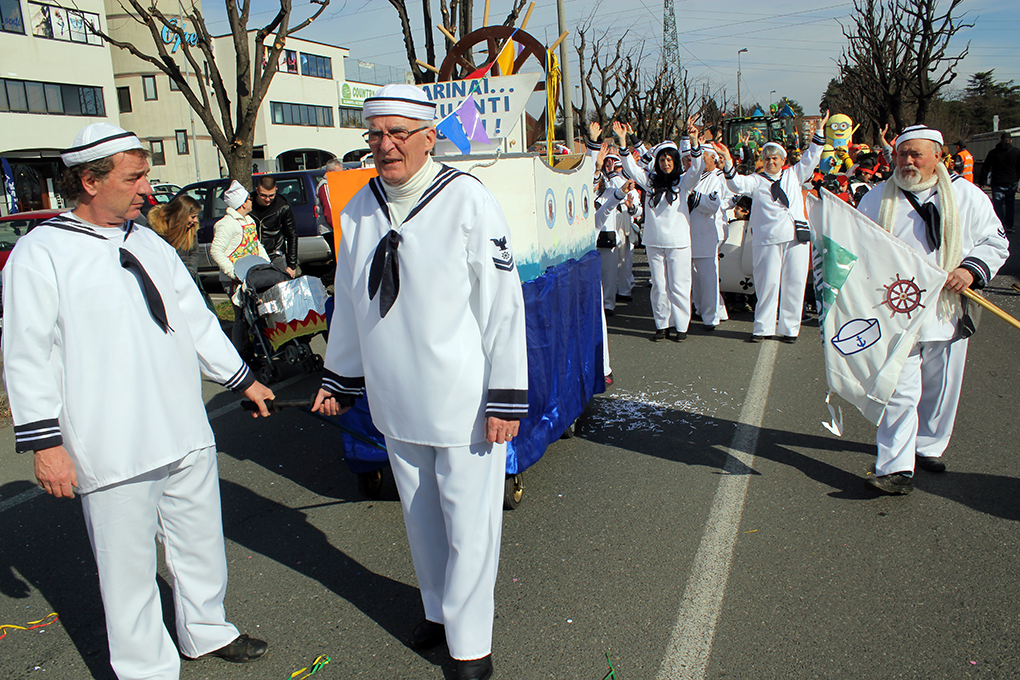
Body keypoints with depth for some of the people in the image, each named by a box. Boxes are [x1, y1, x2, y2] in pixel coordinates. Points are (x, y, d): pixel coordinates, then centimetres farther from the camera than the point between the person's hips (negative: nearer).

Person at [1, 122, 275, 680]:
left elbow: (197, 320, 18)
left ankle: (205, 630, 40)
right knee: (128, 562, 5)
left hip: (186, 434, 6)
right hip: (110, 447, -6)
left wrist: (242, 380, 20)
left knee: (200, 540, 18)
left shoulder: (150, 244, 11)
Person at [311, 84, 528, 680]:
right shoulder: (359, 210, 4)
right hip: (396, 399, 5)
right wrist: (338, 378, 19)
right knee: (420, 515, 20)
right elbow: (350, 302, 15)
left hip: (463, 399, -5)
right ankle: (439, 609, 43)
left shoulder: (468, 200, -12)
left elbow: (503, 303, -13)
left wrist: (506, 397, -14)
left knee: (469, 524, 6)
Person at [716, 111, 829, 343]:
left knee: (794, 284, 3)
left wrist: (820, 130, 12)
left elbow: (811, 158, 18)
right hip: (767, 239, -2)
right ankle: (762, 328, 8)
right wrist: (728, 165, -21)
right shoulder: (756, 181, 10)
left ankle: (790, 328, 12)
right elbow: (737, 185, -5)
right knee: (767, 283, -2)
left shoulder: (793, 175, 17)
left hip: (796, 237, 2)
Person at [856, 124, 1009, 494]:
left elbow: (995, 242, 8)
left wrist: (971, 269, -11)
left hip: (948, 310, 2)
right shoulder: (876, 198, 6)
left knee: (940, 389, 13)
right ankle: (896, 468, -7)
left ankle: (928, 447, 34)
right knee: (898, 391, -8)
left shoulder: (967, 196, 6)